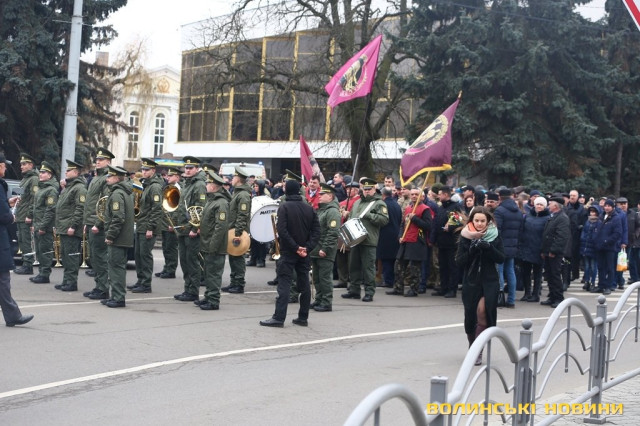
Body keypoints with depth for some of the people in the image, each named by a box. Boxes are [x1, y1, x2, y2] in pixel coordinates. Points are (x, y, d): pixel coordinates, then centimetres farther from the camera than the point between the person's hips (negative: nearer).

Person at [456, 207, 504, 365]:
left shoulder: (495, 236, 1)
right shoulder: (465, 237, 0)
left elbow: (501, 258, -3)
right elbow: (459, 262, -3)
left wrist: (489, 248, -19)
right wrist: (472, 250, -19)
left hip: (490, 282, -1)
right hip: (470, 282, 1)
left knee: (482, 311, -18)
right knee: (470, 316, 3)